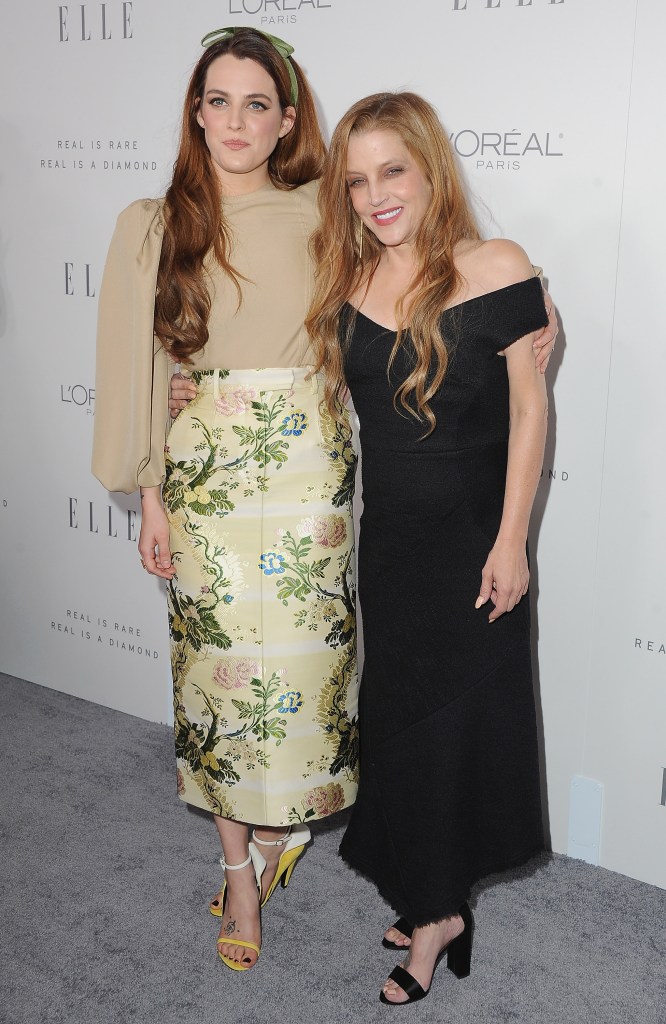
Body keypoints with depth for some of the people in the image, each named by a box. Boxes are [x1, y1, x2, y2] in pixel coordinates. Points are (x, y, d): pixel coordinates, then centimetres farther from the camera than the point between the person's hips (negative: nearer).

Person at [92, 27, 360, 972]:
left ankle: (288, 821, 33)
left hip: (310, 471, 0)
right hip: (207, 475, 0)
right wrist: (151, 497, 0)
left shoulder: (321, 216, 2)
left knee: (303, 659, 5)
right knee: (220, 663, 6)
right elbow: (142, 369, 2)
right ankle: (241, 867, 25)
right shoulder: (154, 227, 2)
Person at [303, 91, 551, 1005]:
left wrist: (510, 542, -11)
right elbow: (325, 395, 14)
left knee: (456, 711, 6)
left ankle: (435, 908, 24)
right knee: (398, 707, 12)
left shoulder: (497, 269, -12)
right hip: (388, 534, 5)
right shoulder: (348, 283, 2)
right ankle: (436, 903, 30)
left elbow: (529, 413, -10)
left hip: (472, 537, -5)